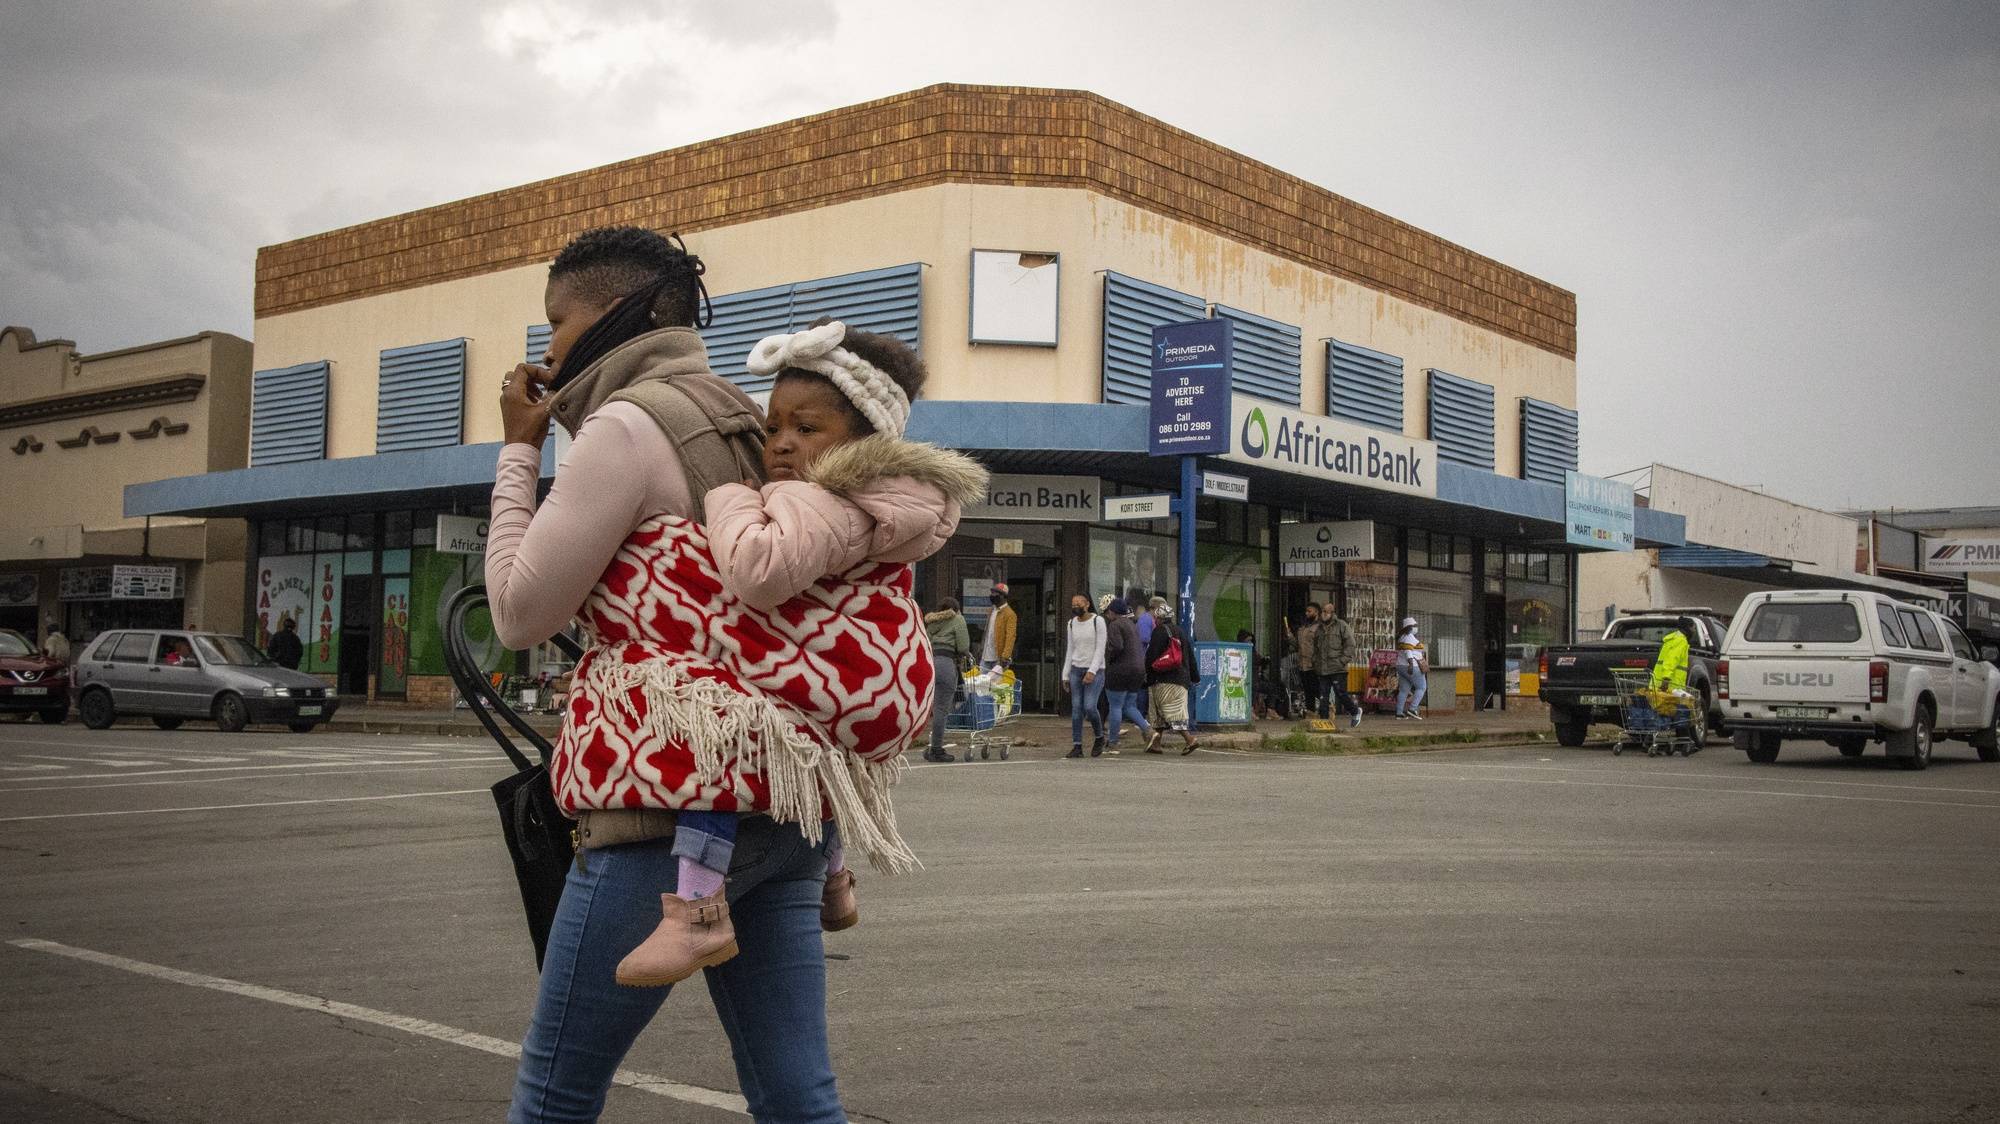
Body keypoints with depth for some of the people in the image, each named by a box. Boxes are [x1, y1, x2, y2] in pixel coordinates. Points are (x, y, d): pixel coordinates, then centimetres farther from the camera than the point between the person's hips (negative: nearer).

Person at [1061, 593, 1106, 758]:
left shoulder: (1098, 621, -6)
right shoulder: (1072, 623, 10)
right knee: (1076, 708, -2)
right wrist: (1065, 675, 10)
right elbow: (1069, 650, 14)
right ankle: (1077, 746, 0)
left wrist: (1092, 671, -19)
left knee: (1089, 706, -16)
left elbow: (1100, 649, -11)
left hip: (1095, 670, -5)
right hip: (1076, 669, 5)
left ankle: (1099, 737, 8)